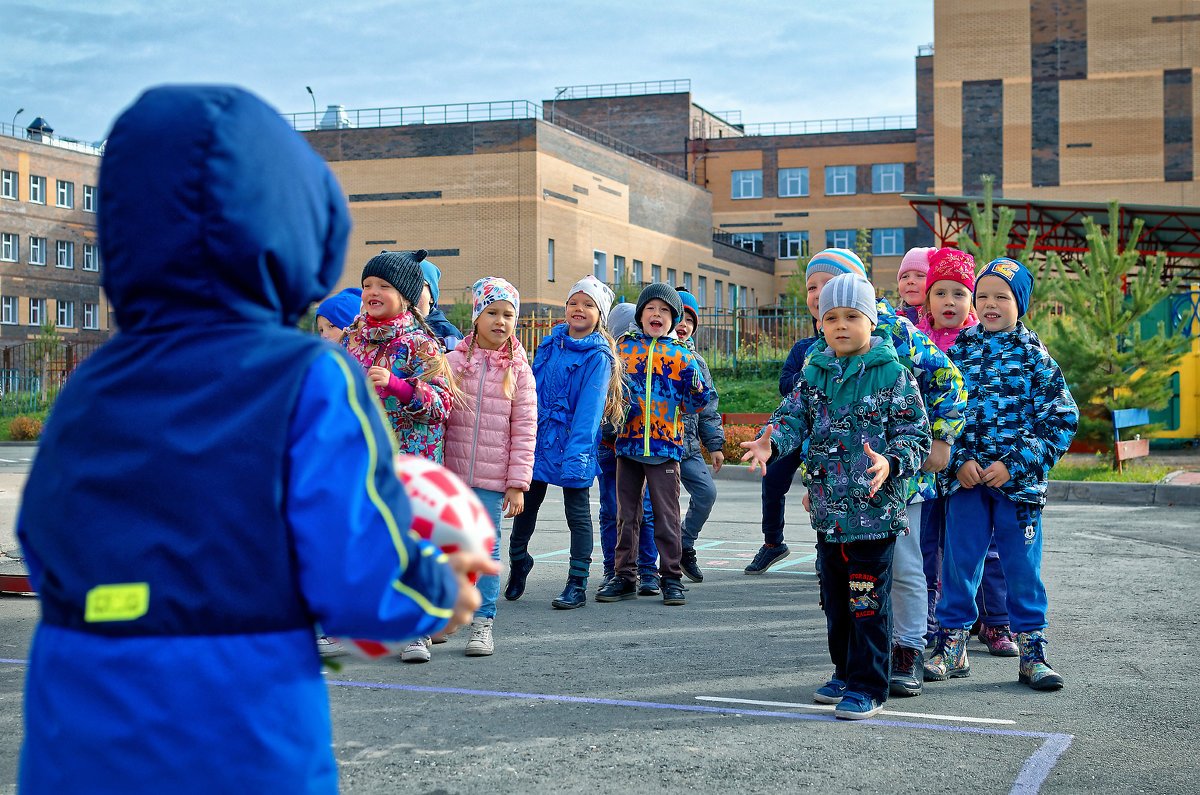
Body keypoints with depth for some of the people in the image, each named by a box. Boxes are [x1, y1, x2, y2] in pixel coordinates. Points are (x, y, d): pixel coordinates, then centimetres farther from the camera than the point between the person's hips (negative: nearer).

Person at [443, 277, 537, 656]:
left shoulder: (519, 371, 2)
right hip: (449, 472, 1)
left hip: (493, 478, 0)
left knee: (486, 547, 4)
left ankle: (483, 624, 11)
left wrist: (517, 483, -5)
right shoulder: (453, 362, 3)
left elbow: (525, 430, 1)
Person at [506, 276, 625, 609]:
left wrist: (574, 455, -24)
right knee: (526, 505, 12)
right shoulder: (550, 344, 9)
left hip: (573, 443, -5)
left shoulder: (598, 357, -8)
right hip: (539, 439, 5)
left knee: (578, 514, 4)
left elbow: (589, 410, -16)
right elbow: (530, 391, 14)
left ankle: (577, 585, 10)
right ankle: (518, 561, 35)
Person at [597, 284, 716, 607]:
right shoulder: (623, 347, 8)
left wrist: (699, 393, -15)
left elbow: (690, 403, 5)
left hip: (665, 445, -2)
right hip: (627, 442, 2)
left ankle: (671, 577, 11)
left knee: (666, 514, 1)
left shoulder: (682, 355, 4)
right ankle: (624, 577, 18)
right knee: (626, 513, 8)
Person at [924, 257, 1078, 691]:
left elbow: (1063, 419, -4)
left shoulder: (1034, 356, 0)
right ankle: (951, 648, 18)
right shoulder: (960, 348, 7)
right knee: (958, 563, 6)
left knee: (1023, 568, 3)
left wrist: (1013, 463, -11)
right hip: (965, 476, 2)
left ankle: (1032, 653, 14)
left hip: (1016, 478, -2)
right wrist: (961, 460, -8)